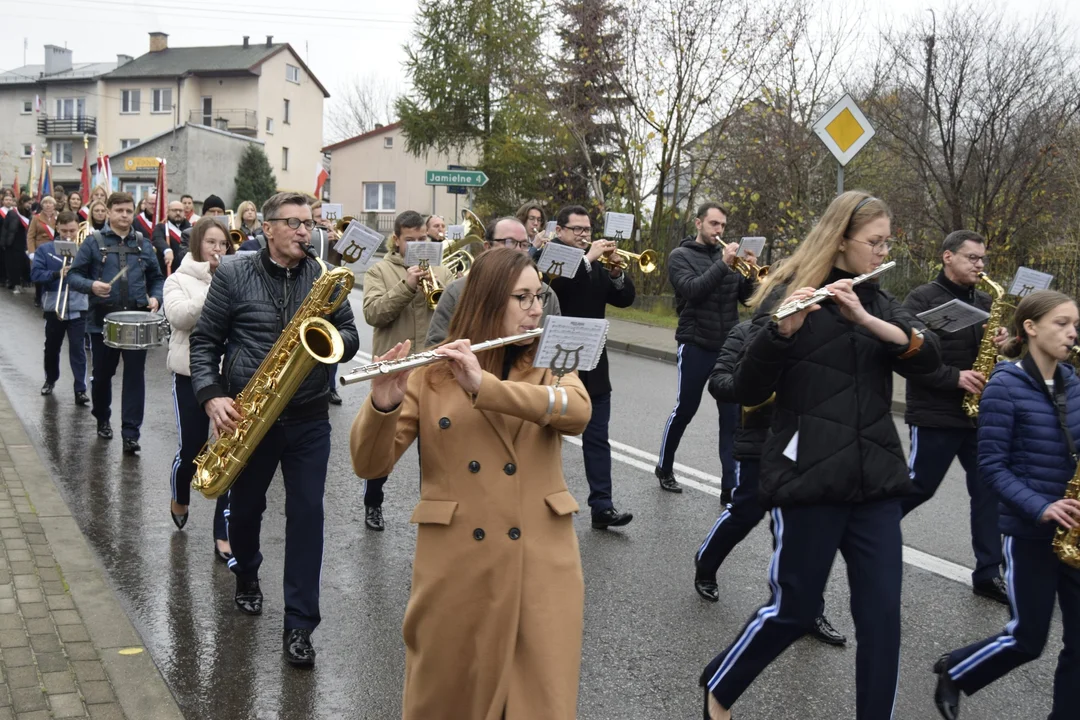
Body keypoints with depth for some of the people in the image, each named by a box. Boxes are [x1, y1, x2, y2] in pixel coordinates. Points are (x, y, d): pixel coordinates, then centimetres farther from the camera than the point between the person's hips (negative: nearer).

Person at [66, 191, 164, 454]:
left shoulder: (144, 245, 9)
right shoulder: (93, 242, 0)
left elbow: (156, 278, 16)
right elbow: (73, 275, -2)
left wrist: (155, 297, -4)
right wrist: (91, 285, -21)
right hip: (103, 320, -1)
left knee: (135, 376, -4)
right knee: (102, 374, 12)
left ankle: (130, 433, -2)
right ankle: (102, 419, 36)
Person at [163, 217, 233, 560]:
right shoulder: (180, 279, 2)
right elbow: (180, 316, -16)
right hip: (191, 374, -1)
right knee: (191, 448, 7)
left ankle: (223, 533, 5)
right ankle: (179, 499, 40)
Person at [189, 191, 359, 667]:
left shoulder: (325, 278, 3)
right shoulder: (234, 276, -2)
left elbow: (349, 336, 6)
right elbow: (204, 340, -1)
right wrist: (212, 396, -14)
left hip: (308, 417, 1)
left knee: (307, 512, -5)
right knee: (246, 506, 17)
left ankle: (299, 625, 1)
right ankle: (246, 576, 46)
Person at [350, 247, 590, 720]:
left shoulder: (549, 365, 7)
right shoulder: (431, 374, 0)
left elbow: (577, 412, -16)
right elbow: (369, 465, -6)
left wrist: (484, 386, -27)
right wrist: (382, 405, -27)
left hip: (541, 564, 1)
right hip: (457, 566, -1)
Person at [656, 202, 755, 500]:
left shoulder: (728, 253, 11)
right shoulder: (681, 256, -1)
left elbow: (745, 296, 8)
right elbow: (691, 290, -18)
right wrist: (722, 264, -22)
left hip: (729, 346, 4)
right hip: (696, 345, -4)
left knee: (732, 416, -1)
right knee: (684, 410, 7)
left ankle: (730, 486, 2)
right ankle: (665, 469, 28)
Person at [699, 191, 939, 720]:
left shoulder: (878, 301, 12)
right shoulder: (789, 293, -5)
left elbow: (927, 357, -5)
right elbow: (748, 392, -13)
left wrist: (867, 319, -21)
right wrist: (781, 330, -30)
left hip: (876, 480, 5)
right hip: (808, 479, -5)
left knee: (882, 614, 3)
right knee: (795, 611, 4)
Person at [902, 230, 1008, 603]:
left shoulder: (985, 302, 13)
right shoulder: (922, 299, -7)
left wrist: (1003, 341, -7)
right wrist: (954, 377, -22)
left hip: (979, 412, 6)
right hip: (935, 414, -6)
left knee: (988, 489, 4)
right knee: (919, 487, 2)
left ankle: (988, 574, 11)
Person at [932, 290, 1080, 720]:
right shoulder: (1005, 385, -12)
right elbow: (991, 466, -13)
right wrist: (1039, 508, -24)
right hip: (1029, 531, -5)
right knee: (1028, 639, 5)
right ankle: (953, 673, 30)